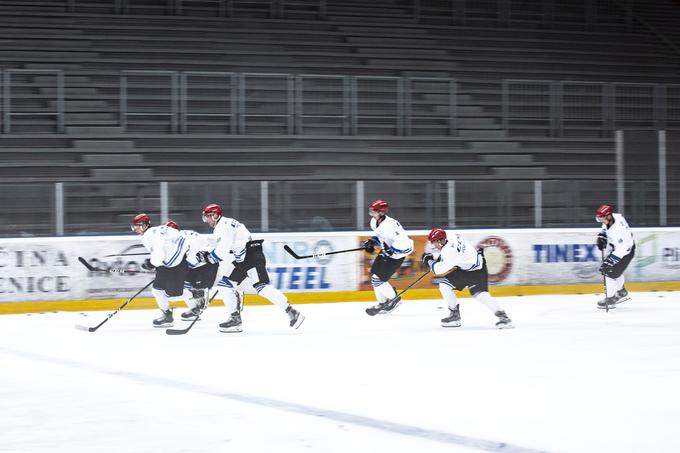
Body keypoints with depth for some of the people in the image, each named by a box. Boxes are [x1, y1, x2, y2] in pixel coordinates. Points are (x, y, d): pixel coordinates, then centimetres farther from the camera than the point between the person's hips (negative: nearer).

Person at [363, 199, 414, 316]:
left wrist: (391, 250, -33)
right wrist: (372, 242, 4)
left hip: (396, 255, -9)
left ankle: (394, 299, 11)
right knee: (374, 275, 10)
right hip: (385, 252, 9)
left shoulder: (390, 225, -31)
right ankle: (382, 303, 24)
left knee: (378, 278, -10)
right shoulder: (374, 222, -2)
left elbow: (405, 244, -33)